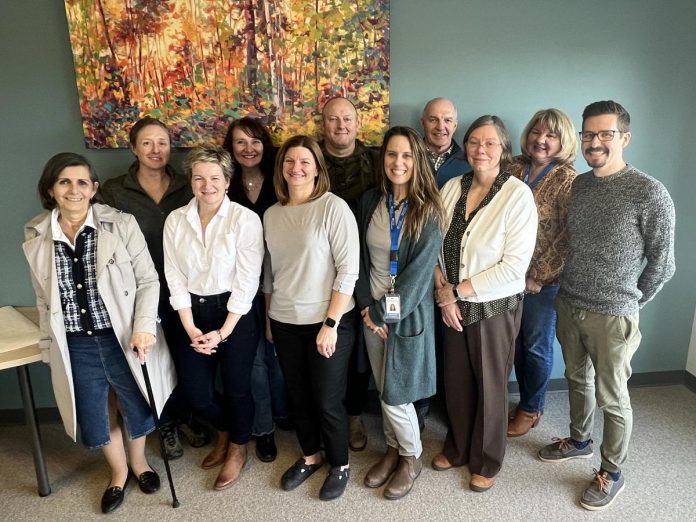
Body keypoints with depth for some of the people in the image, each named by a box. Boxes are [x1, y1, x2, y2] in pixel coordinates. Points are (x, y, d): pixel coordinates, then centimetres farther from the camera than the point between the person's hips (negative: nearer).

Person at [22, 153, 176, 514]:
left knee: (137, 408, 16)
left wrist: (144, 327, -18)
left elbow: (148, 280, -8)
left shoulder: (121, 225, -12)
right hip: (75, 345, 3)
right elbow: (44, 298, 9)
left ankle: (138, 461, 47)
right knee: (95, 417, 17)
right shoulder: (36, 236, -1)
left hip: (123, 337, -2)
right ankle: (118, 471, 45)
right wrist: (49, 344, 12)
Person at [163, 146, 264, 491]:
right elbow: (175, 277, 0)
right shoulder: (176, 220, 0)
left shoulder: (245, 219, -13)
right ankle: (224, 431, 43)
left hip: (234, 314, -4)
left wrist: (223, 332, -13)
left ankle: (238, 448, 38)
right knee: (195, 391, 9)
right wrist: (190, 328, -6)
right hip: (193, 314, 4)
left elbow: (247, 281, -13)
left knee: (236, 387, 8)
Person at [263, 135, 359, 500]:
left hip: (328, 321, -5)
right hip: (284, 322, 5)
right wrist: (268, 318, 14)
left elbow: (348, 269, -15)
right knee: (297, 397, 18)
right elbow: (269, 271, 12)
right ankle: (310, 457, 41)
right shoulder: (272, 214, 4)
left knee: (327, 401, 6)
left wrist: (330, 323, -17)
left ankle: (340, 466, 31)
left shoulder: (334, 207, -11)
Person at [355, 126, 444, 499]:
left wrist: (385, 311, -15)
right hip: (372, 311, 4)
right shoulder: (369, 202, 1)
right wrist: (366, 305, -5)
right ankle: (393, 449, 38)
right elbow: (360, 257, 4)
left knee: (395, 395, 4)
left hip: (408, 313, -4)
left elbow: (420, 269, -15)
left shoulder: (428, 210, -11)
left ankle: (411, 456, 30)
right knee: (383, 391, 15)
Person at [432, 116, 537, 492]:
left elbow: (514, 266, -18)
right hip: (452, 304, 4)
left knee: (489, 384, 12)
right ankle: (457, 447, 42)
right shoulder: (452, 187, 0)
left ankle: (487, 461, 35)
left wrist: (459, 290, -15)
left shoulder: (518, 195, -13)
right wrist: (443, 291, -12)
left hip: (494, 306, -4)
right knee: (456, 380, 17)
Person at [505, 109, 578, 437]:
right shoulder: (515, 168, 3)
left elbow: (568, 237, -14)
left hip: (542, 281, -4)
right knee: (516, 342, 15)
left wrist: (539, 277, -14)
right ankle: (527, 401, 36)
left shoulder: (567, 180, -11)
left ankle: (530, 409, 31)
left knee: (536, 346, 11)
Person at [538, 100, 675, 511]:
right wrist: (566, 292, 11)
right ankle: (579, 441, 43)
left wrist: (629, 305, 1)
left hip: (612, 317, -5)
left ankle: (612, 473, 28)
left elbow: (662, 264, -8)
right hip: (568, 306, 5)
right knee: (578, 380, 22)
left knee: (612, 398, 9)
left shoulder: (649, 193, -14)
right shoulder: (575, 186, 4)